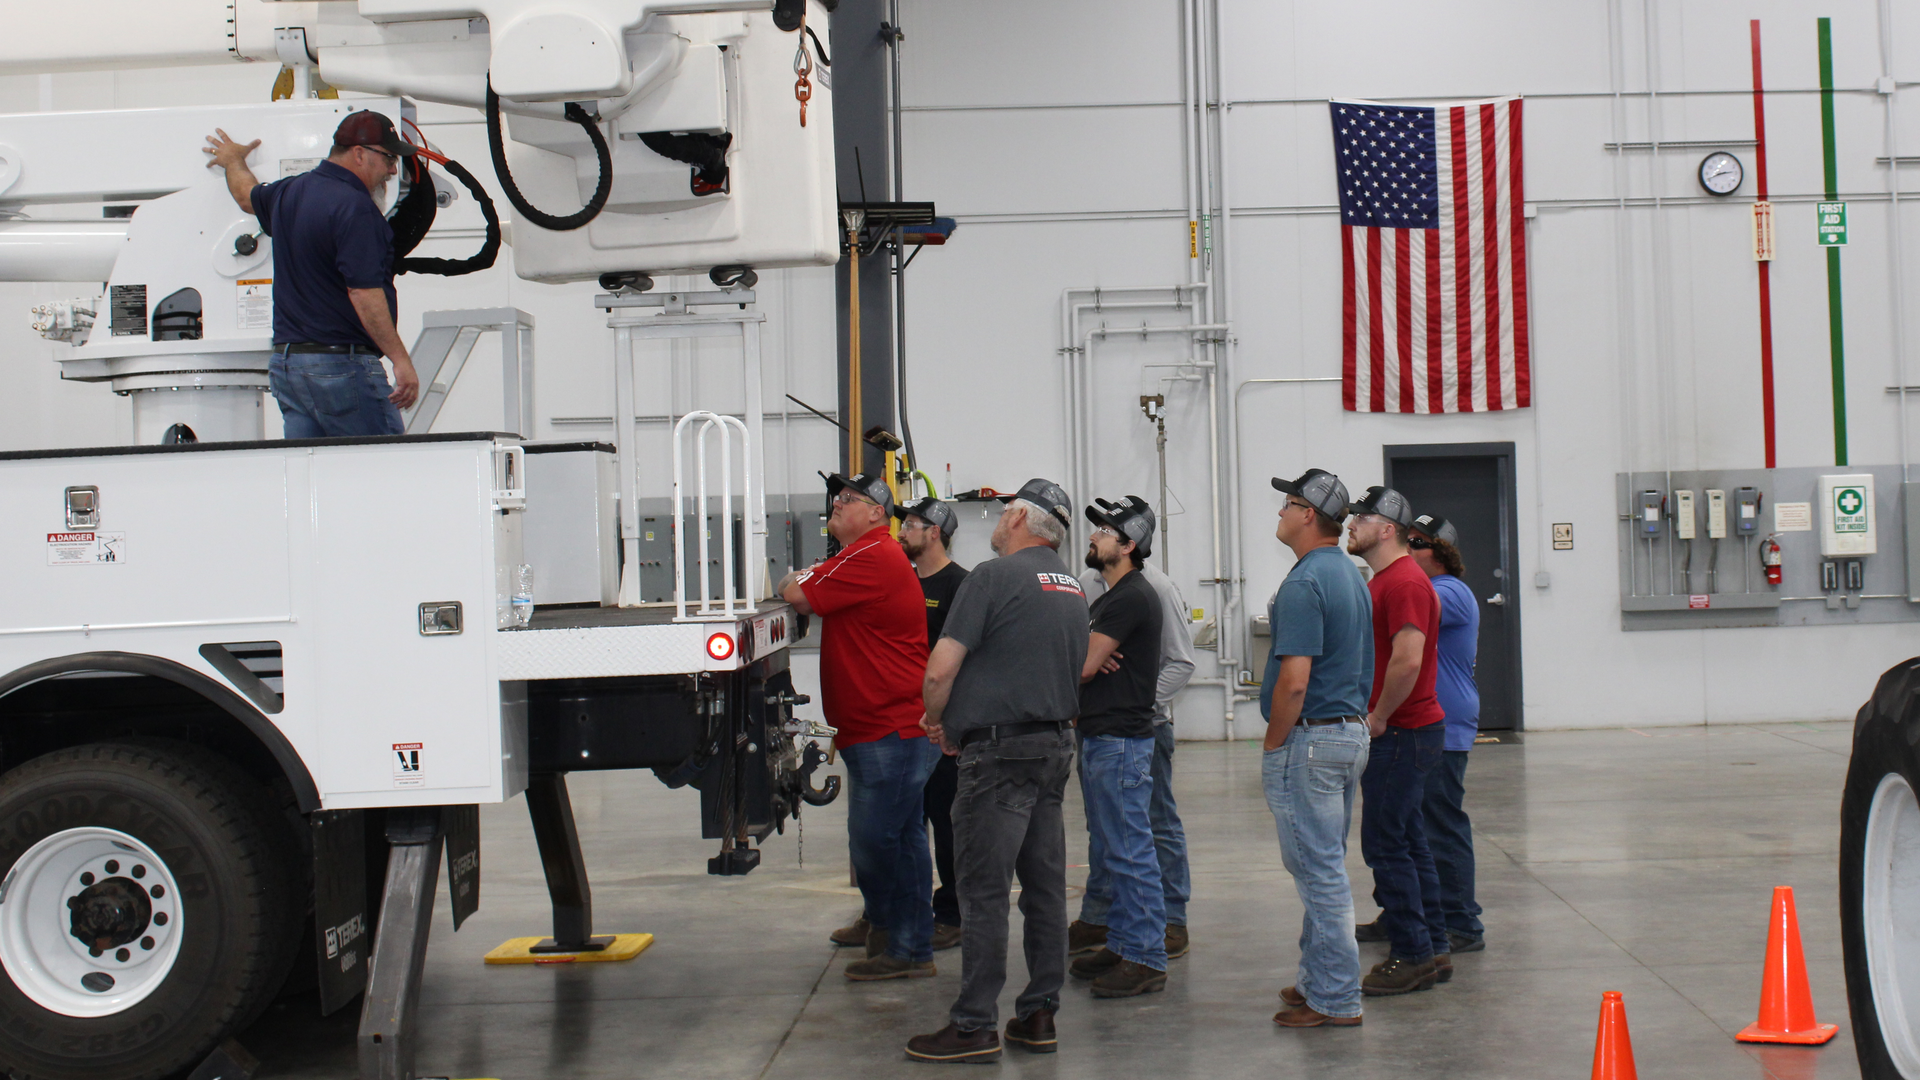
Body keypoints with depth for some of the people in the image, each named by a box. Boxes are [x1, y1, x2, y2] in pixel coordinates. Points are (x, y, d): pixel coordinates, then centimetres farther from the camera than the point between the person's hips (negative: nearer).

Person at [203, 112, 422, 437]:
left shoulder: (289, 192, 14)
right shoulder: (354, 206, -15)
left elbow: (247, 195, 37)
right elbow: (364, 293, -22)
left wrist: (233, 160, 59)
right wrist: (400, 359, -21)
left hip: (284, 362, 9)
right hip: (342, 367, -9)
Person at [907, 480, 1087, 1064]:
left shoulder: (994, 577, -11)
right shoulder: (1073, 590, 15)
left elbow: (940, 670, -15)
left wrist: (936, 721, 6)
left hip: (1000, 752, -8)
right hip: (1056, 747, 8)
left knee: (984, 890, -4)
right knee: (1045, 885, 10)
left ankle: (974, 1026, -1)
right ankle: (1038, 1016, 14)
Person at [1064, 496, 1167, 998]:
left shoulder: (1132, 597, -16)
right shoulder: (1110, 597, 19)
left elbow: (1082, 668, -18)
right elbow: (1082, 663, 15)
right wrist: (1088, 660, -7)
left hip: (1120, 741, -11)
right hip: (1098, 738, 11)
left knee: (1129, 852, -8)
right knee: (1108, 853, 16)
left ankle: (1146, 959, -4)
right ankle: (1122, 944, 24)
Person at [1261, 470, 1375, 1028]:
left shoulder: (1304, 583, -18)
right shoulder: (1352, 576, 13)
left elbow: (1295, 679, -23)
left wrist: (1272, 745, -13)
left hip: (1309, 738, -10)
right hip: (1352, 731, 10)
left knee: (1318, 870, -4)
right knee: (1325, 866, 17)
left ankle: (1335, 999, 2)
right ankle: (1320, 980, 26)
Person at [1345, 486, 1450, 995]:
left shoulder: (1404, 583, -17)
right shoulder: (1382, 581, 17)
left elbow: (1408, 660, -28)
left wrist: (1379, 718, -18)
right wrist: (1375, 718, 17)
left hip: (1401, 734, -11)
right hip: (1397, 730, 11)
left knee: (1385, 843, -7)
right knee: (1407, 840, 13)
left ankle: (1412, 958, -2)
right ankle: (1433, 949, 19)